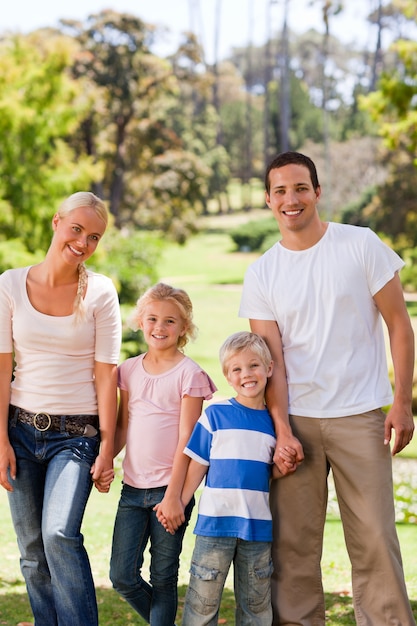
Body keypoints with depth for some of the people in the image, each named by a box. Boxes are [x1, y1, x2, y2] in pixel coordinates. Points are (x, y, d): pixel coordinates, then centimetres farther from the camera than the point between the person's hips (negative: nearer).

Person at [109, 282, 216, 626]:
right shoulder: (130, 370, 8)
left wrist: (173, 495, -14)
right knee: (122, 576, 4)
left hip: (169, 490, -5)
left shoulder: (189, 374, -7)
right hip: (133, 488, 5)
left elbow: (186, 439, -10)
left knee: (163, 579, 4)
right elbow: (123, 427, 14)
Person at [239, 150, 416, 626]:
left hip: (360, 416, -2)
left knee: (375, 538, -3)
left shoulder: (361, 245, 1)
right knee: (292, 542, 3)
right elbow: (271, 358, 2)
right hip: (295, 418, 2)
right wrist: (282, 431, -8)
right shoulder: (261, 274, 6)